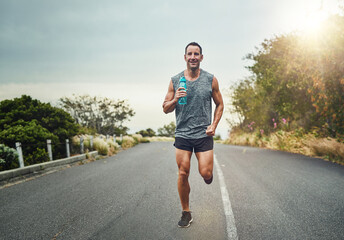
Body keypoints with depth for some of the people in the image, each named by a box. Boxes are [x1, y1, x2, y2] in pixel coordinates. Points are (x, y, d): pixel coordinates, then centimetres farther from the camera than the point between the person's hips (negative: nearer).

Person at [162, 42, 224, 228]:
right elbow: (165, 109, 7)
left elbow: (219, 104, 12)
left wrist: (214, 125, -2)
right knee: (183, 174, 1)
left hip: (204, 134, -1)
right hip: (182, 135, 1)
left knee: (206, 174, -7)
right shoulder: (175, 81, 3)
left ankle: (208, 170, 32)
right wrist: (175, 99, -14)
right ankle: (186, 213, 18)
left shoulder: (211, 80, 3)